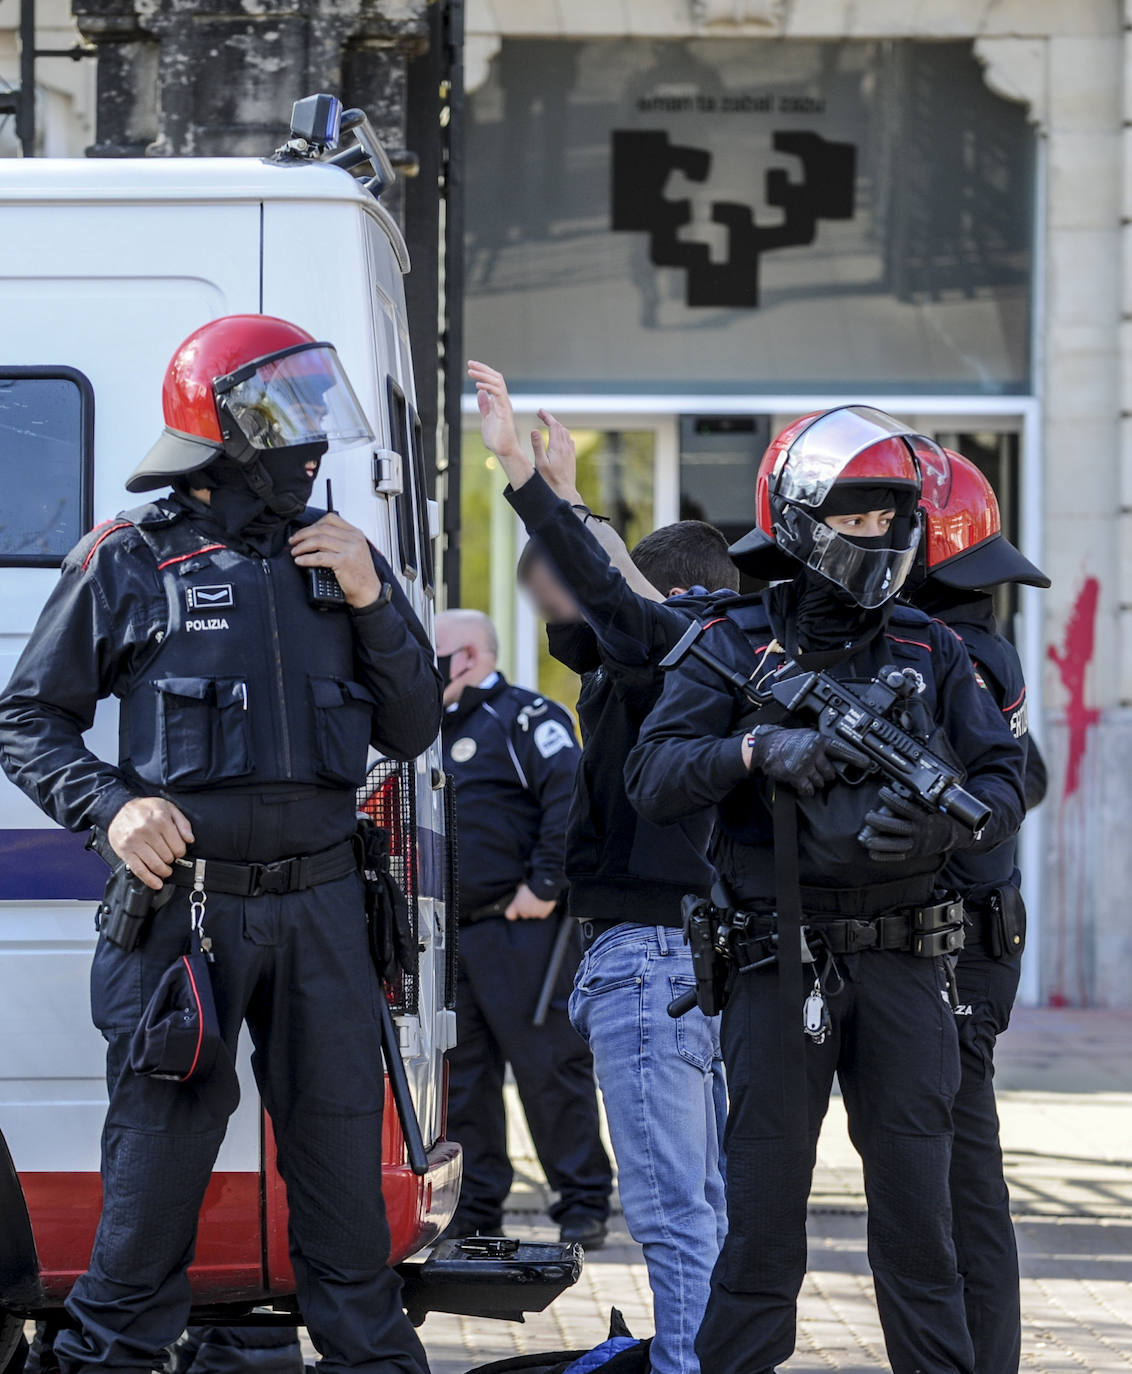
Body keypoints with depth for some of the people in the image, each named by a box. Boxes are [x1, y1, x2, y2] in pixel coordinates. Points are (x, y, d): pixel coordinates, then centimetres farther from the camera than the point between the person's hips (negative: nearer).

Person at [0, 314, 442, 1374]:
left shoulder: (338, 556, 12)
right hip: (185, 900, -4)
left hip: (318, 899, 4)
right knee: (161, 1148, 0)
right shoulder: (130, 562, 0)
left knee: (342, 1147, 8)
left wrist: (372, 601, -1)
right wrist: (112, 807, -12)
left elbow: (412, 732, 13)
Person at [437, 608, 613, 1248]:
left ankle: (584, 1202, -1)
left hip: (519, 927, -8)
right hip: (451, 933, 9)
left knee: (549, 1065, -6)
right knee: (462, 1076, 8)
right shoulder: (440, 729, 21)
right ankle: (478, 1208, 14)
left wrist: (545, 886, -19)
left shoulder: (525, 717, -6)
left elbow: (571, 799, -19)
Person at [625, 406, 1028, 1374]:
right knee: (764, 1197, 2)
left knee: (917, 1202, 3)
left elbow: (1004, 780, 7)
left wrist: (944, 824, -14)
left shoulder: (930, 650, 10)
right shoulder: (735, 645, 3)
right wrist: (756, 750, -22)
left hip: (903, 957, 2)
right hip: (782, 960, -2)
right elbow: (653, 778, -5)